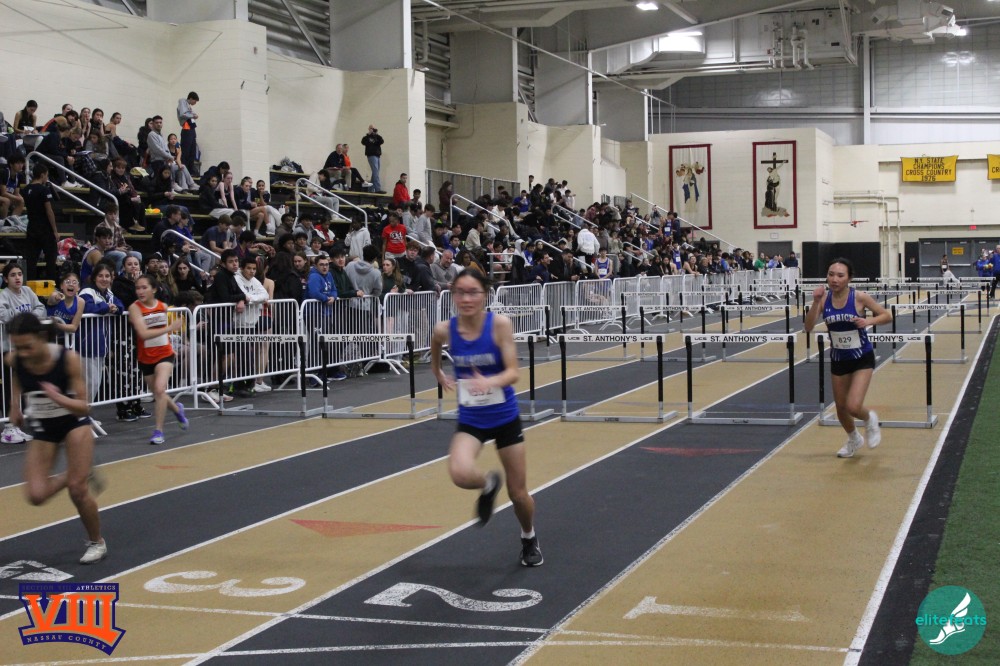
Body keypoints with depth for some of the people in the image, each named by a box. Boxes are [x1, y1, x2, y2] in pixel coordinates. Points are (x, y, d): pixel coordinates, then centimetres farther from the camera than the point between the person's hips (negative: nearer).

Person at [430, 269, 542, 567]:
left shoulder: (499, 324, -18)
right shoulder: (445, 330, -12)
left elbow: (513, 372, -22)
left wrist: (490, 381, -41)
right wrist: (438, 374, 21)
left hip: (505, 417, -1)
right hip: (470, 420, 1)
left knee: (518, 494, 8)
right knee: (461, 474, -28)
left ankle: (529, 538, 41)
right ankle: (488, 485, 9)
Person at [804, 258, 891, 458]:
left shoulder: (859, 297, -18)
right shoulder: (824, 298, -10)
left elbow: (887, 316, -8)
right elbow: (808, 327, -16)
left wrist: (868, 321, -26)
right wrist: (816, 302, -28)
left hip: (862, 359, -4)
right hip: (838, 359, 4)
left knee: (853, 407, -16)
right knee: (841, 407, 15)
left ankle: (870, 419, 21)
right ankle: (854, 440, 45)